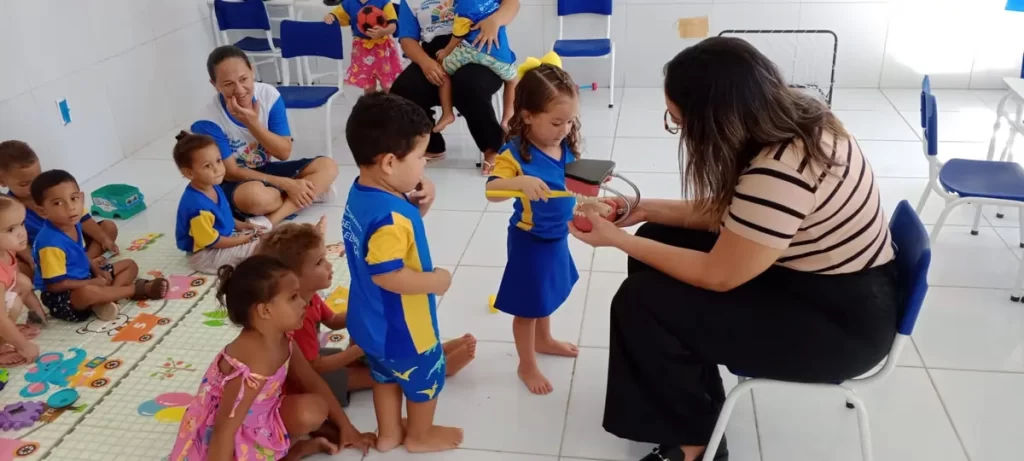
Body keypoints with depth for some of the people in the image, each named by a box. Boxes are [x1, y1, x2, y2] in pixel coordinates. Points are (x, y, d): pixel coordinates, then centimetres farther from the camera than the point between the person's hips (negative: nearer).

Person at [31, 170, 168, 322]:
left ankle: (105, 299, -14)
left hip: (85, 279, 10)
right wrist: (93, 283, -18)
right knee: (87, 292, -42)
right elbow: (55, 284, -25)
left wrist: (95, 269, -2)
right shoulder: (51, 243, -29)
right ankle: (137, 289, -17)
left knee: (130, 265, 14)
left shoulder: (73, 224, -1)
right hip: (61, 297, -10)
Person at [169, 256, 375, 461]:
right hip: (235, 441, -8)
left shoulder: (281, 339, -7)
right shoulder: (254, 362, -34)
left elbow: (313, 383, 6)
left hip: (257, 417, 8)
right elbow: (223, 431, -33)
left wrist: (345, 426, 7)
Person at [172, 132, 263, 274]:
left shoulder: (214, 187, -2)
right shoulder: (197, 205, -33)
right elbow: (211, 241, -26)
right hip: (205, 253, -10)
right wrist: (240, 240, -16)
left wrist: (241, 225, 1)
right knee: (258, 247, -22)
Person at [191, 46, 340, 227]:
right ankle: (311, 194, -14)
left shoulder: (269, 95, -12)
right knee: (255, 195, -41)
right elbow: (231, 172, -18)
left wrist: (252, 123, -27)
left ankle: (271, 220, -24)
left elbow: (284, 153, -9)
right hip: (235, 184, -5)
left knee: (327, 166, -13)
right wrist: (286, 184, -24)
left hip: (267, 170, 6)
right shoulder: (209, 121, -22)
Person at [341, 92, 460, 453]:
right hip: (400, 325, -9)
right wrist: (435, 281, -24)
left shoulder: (363, 193, -5)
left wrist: (419, 204, -9)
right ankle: (420, 436, 40)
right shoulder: (388, 217, -36)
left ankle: (388, 433, 47)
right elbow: (387, 274, -36)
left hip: (372, 320, 9)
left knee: (386, 374, 28)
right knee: (426, 378, 17)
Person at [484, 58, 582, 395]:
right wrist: (520, 182, -55)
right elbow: (492, 190, -38)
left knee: (547, 295, 29)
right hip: (530, 242, -7)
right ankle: (527, 366, 29)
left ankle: (543, 341, 53)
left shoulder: (565, 146, -5)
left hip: (557, 237, 7)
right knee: (527, 306, 9)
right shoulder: (516, 153, -26)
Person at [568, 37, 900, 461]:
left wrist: (618, 239, -14)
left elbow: (717, 276, -22)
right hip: (813, 271, 10)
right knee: (659, 241, 8)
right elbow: (726, 211, 8)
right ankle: (696, 397, 21)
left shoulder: (780, 171, -34)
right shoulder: (784, 121, -6)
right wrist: (647, 209, 3)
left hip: (842, 320, -9)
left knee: (642, 302, -15)